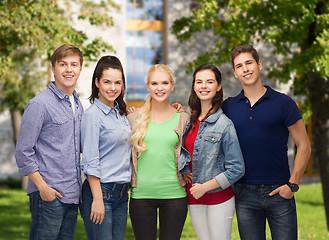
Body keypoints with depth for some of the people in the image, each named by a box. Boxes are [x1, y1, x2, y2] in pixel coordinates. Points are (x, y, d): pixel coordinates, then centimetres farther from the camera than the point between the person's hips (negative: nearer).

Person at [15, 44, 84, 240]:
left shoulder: (78, 105, 14)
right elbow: (23, 152, -10)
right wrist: (43, 187, -14)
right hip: (49, 195, -7)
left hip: (73, 194, 7)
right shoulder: (40, 104, -9)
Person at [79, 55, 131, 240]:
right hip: (100, 191, -7)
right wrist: (97, 199, -19)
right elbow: (91, 162, -14)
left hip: (121, 193, 7)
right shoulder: (92, 115, -10)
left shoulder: (121, 113, 12)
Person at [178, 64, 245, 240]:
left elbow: (237, 169, -13)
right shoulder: (190, 121, 8)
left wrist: (205, 187, -13)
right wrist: (183, 171, 5)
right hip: (194, 199, 5)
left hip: (219, 197, -5)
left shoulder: (224, 124, -10)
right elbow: (184, 151, 25)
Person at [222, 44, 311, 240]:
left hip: (279, 192, -2)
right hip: (244, 194, 2)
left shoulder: (283, 103, -1)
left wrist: (293, 184, -7)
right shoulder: (228, 106, 7)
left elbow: (304, 146, 1)